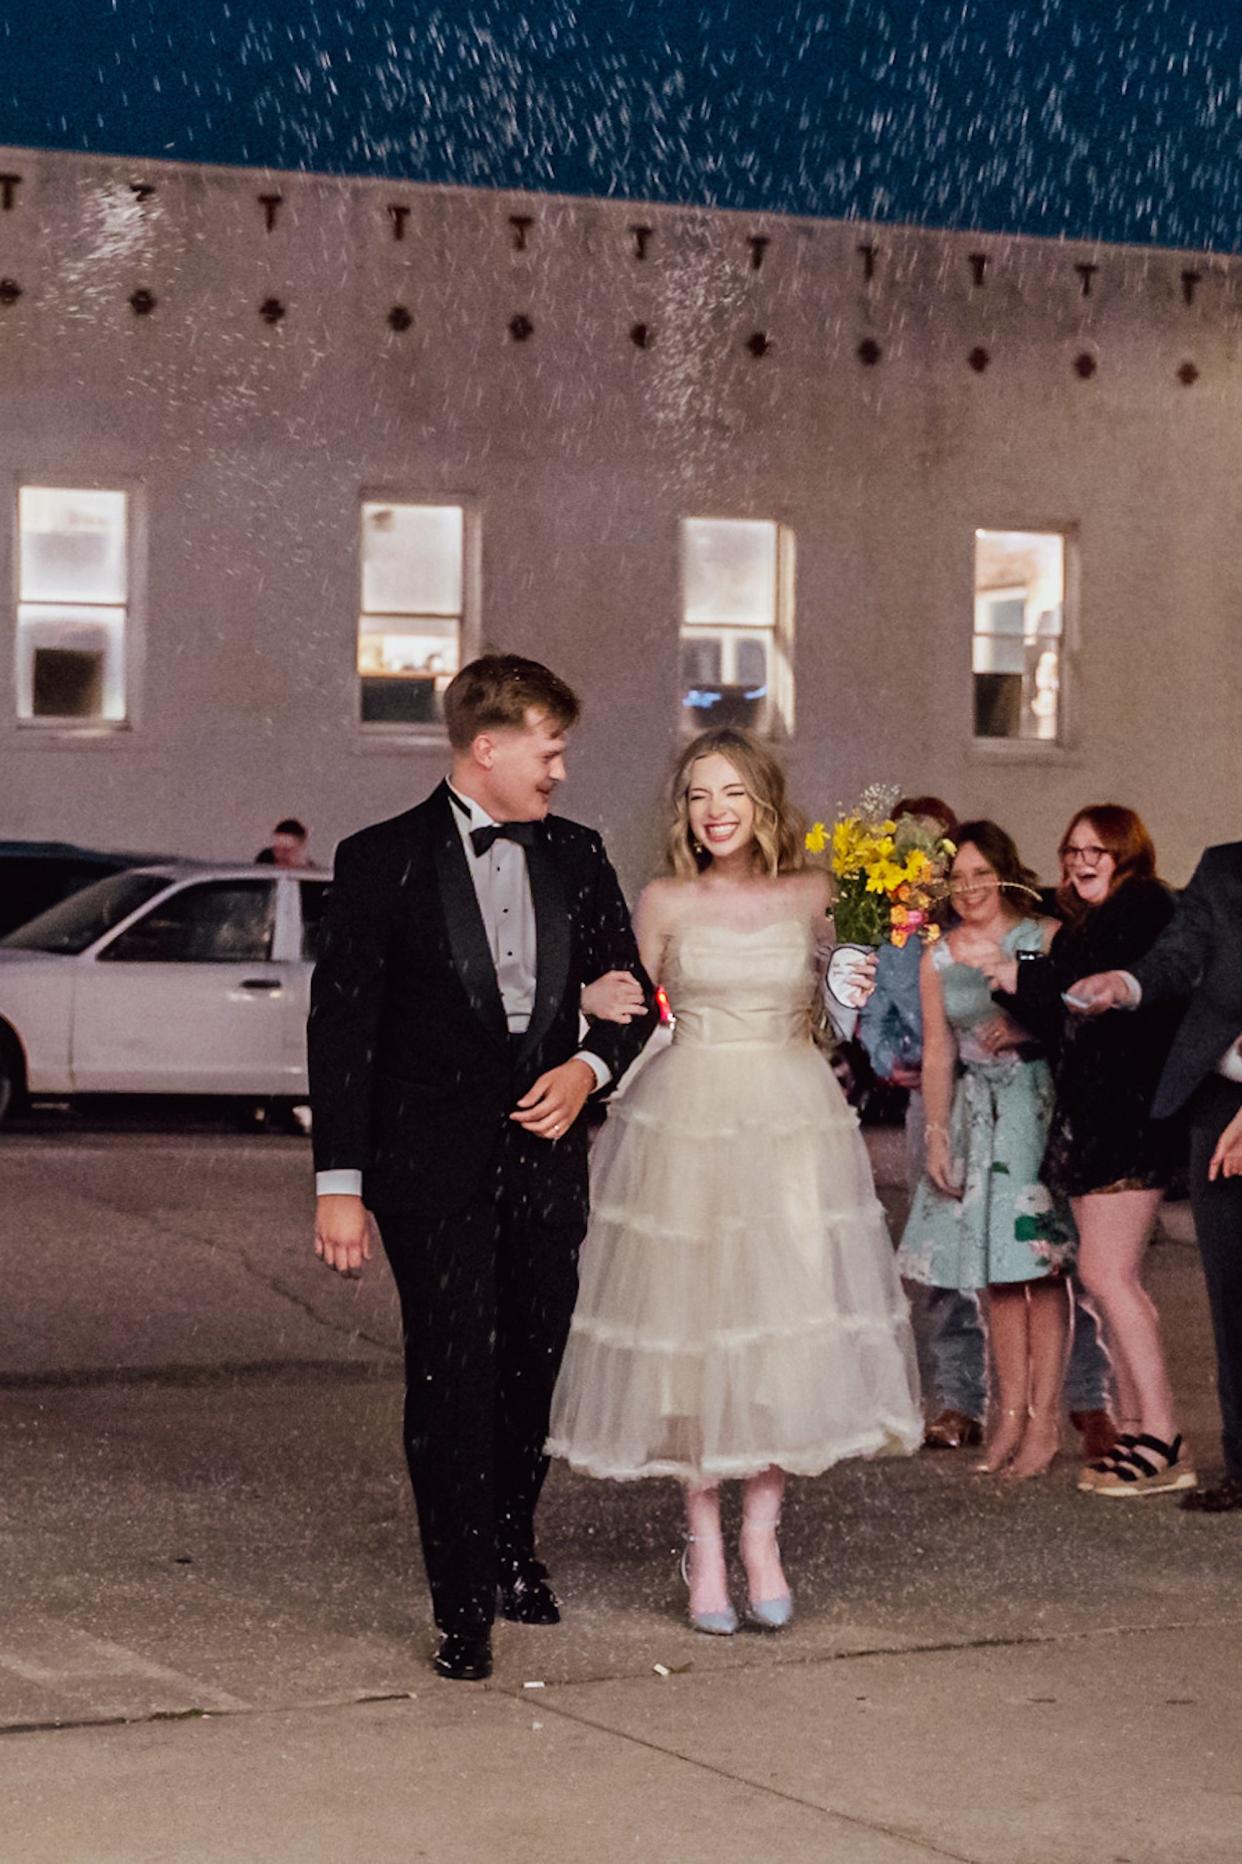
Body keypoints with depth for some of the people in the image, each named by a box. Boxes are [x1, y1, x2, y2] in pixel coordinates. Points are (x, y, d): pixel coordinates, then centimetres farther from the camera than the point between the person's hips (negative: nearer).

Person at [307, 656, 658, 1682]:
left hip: (546, 1154, 5)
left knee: (533, 1365, 14)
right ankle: (463, 1606, 4)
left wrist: (589, 1067, -5)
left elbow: (630, 993, 16)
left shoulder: (575, 855, 8)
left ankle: (512, 1549, 35)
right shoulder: (384, 861, -5)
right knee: (451, 1376, -5)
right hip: (433, 1163, -4)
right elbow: (341, 1029, -6)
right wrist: (340, 1183, -11)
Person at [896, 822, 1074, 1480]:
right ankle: (1010, 1414, 10)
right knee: (995, 1267, 5)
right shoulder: (937, 960, 9)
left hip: (1040, 1109, -4)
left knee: (1040, 1265, -6)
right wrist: (936, 1136, 5)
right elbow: (938, 1054, 10)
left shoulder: (1046, 938, -2)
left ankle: (1045, 1419, -2)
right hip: (978, 1119, 4)